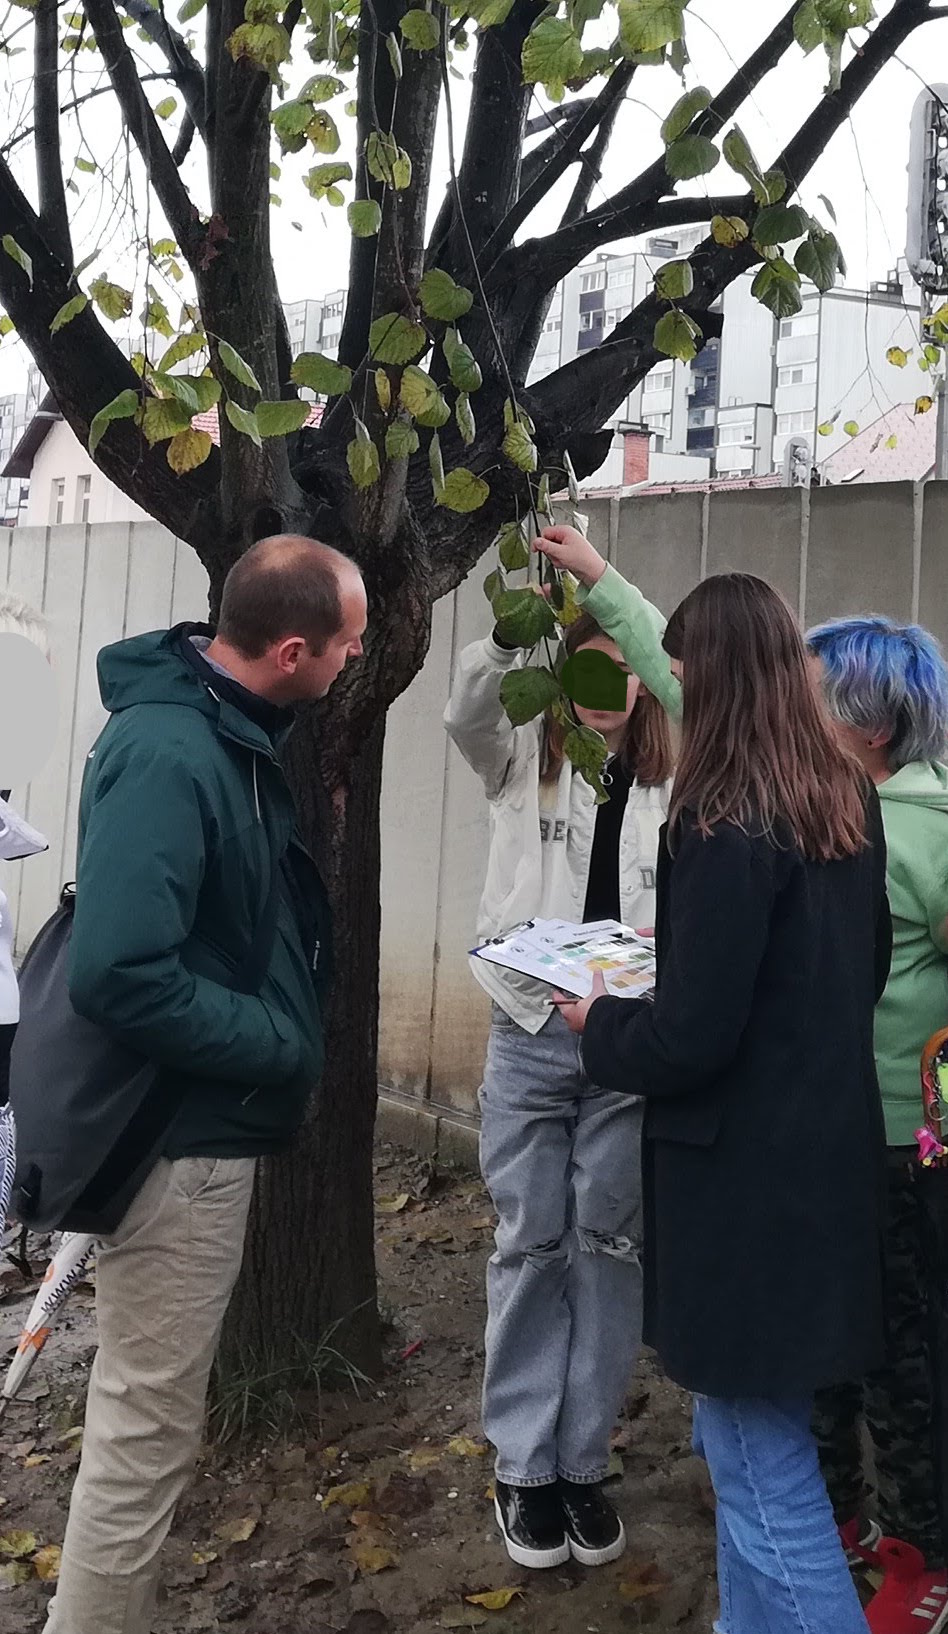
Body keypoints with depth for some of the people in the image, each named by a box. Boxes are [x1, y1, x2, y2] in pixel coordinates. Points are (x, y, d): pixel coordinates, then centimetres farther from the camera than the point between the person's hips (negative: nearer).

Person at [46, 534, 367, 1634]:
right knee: (145, 1429, 5)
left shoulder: (229, 731, 6)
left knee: (147, 1414, 24)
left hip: (205, 1125, 10)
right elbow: (119, 974, -31)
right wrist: (283, 1044, -21)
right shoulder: (166, 753, -25)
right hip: (177, 1137, -10)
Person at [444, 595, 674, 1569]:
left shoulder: (673, 783, 4)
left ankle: (584, 1462, 25)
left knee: (609, 1245, 10)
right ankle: (524, 1465, 22)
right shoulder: (522, 759, 3)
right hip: (531, 1031, 0)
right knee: (531, 1244, 8)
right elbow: (467, 712, -17)